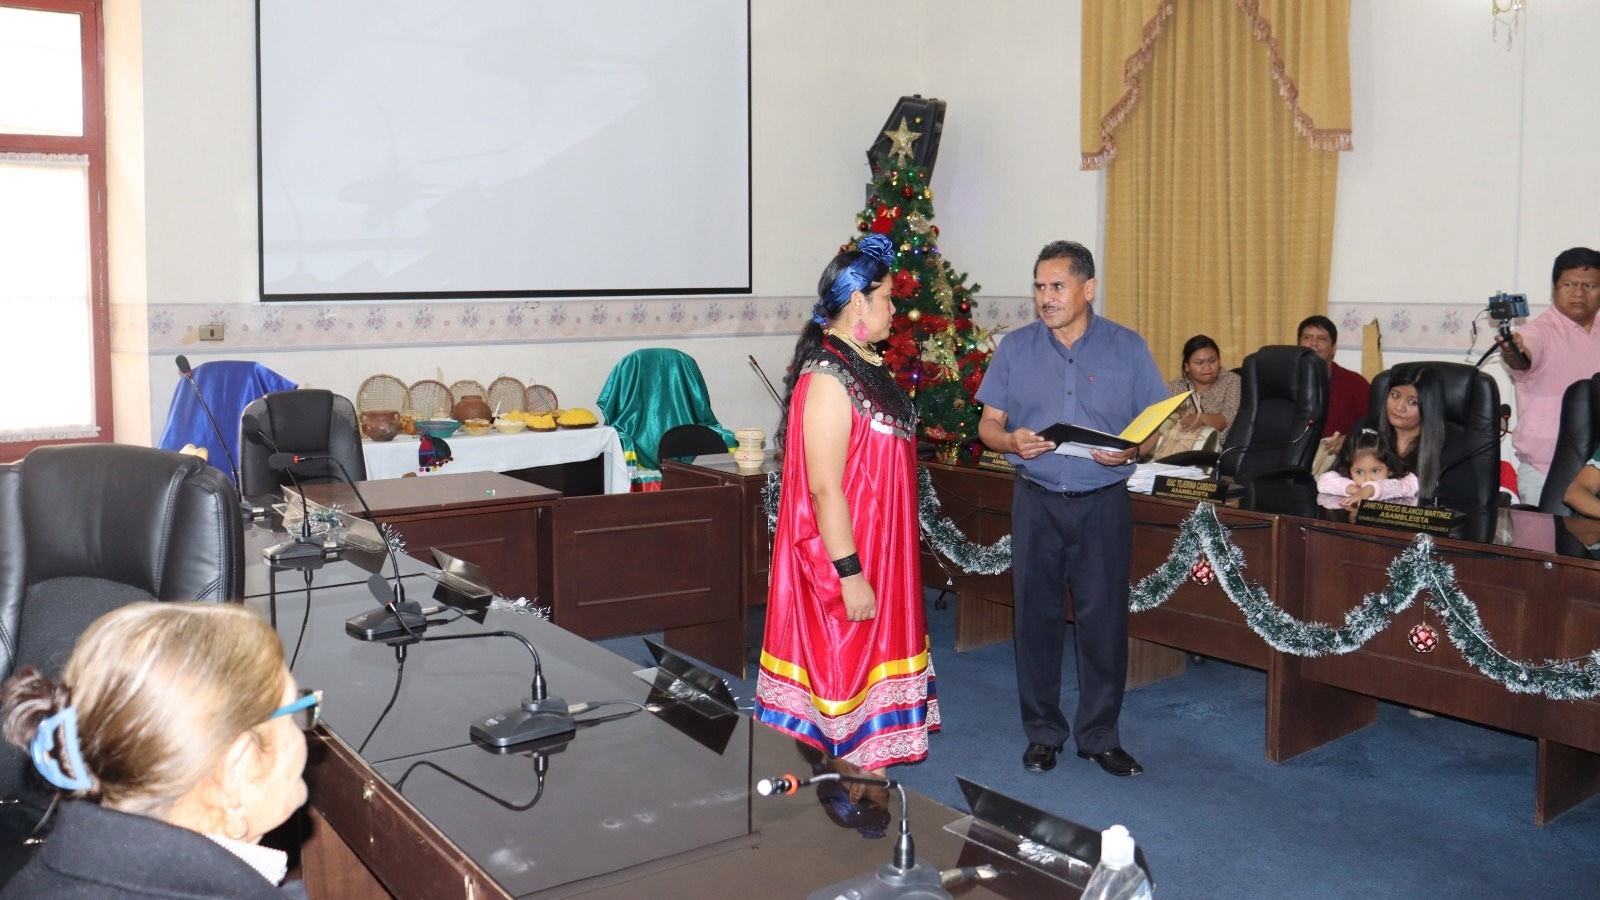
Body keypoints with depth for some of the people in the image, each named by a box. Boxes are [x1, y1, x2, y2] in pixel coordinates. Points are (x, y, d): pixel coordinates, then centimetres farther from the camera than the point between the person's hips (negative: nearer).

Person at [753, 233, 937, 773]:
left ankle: (863, 770, 30)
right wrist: (849, 574, -24)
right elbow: (824, 488, -24)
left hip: (878, 550, 10)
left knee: (866, 661, 17)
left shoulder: (864, 365, 10)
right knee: (841, 665, 2)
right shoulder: (828, 377, -21)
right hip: (844, 554, -10)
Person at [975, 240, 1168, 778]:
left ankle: (1099, 736, 18)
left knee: (1104, 619, 2)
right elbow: (988, 423, 6)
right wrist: (1011, 440, -16)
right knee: (1036, 616, 6)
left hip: (1103, 503, -1)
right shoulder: (1016, 347, 6)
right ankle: (1043, 732, 21)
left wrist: (1131, 451, -17)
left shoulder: (1127, 348, 3)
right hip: (1036, 502, 1)